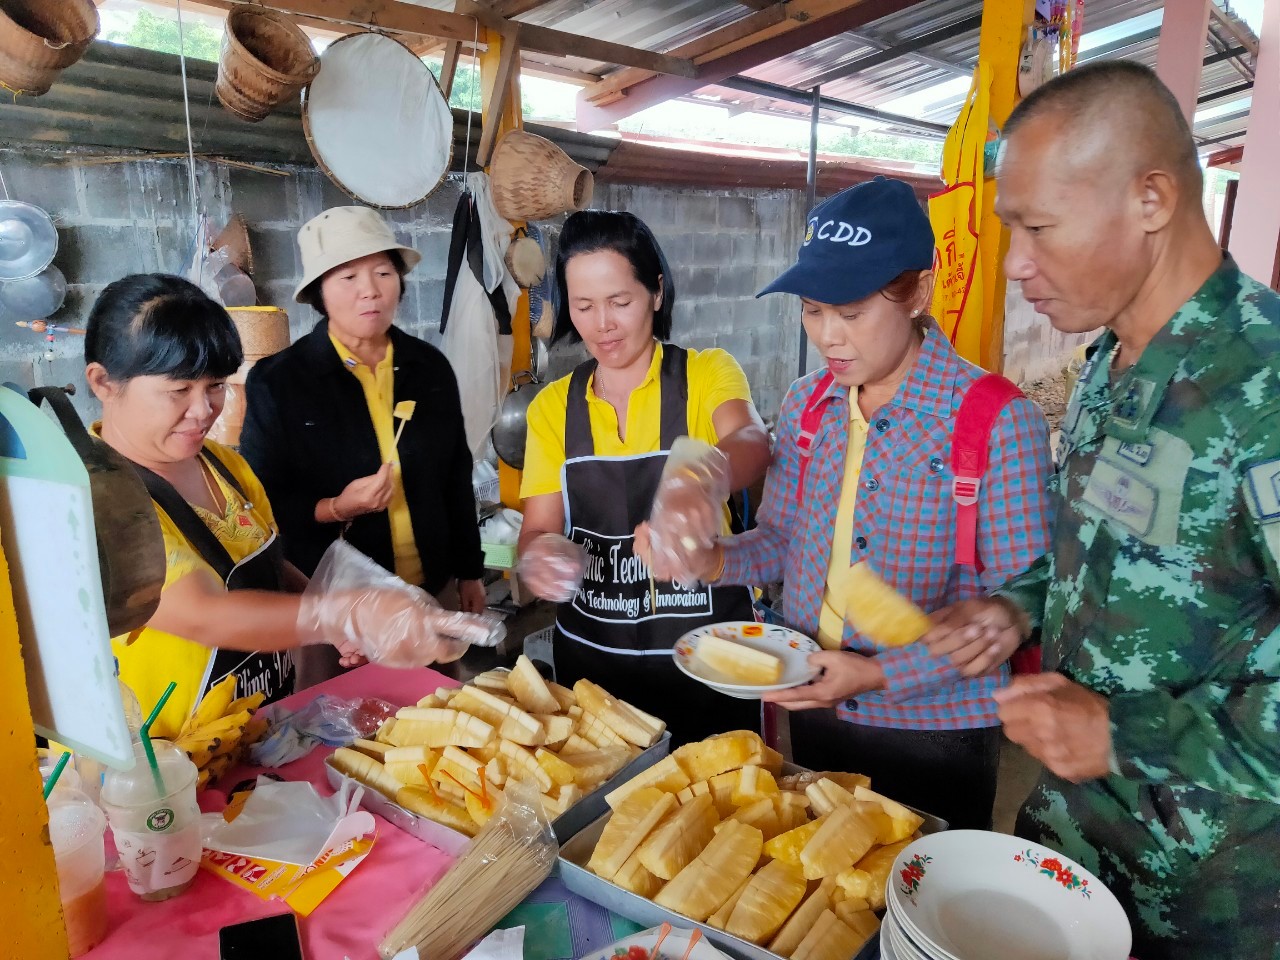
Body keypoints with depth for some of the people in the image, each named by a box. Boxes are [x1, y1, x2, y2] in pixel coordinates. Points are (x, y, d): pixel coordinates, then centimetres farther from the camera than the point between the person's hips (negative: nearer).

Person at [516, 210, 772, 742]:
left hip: (703, 653, -2)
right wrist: (539, 555, -25)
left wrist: (707, 472, -50)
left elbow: (751, 442, -27)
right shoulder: (552, 407, 2)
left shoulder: (707, 373, -7)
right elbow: (539, 529, -1)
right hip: (589, 656, 3)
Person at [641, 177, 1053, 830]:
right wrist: (717, 562, -13)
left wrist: (879, 675, -23)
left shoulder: (1000, 421, -18)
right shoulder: (806, 405, -2)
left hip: (936, 728, -4)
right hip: (814, 710, 5)